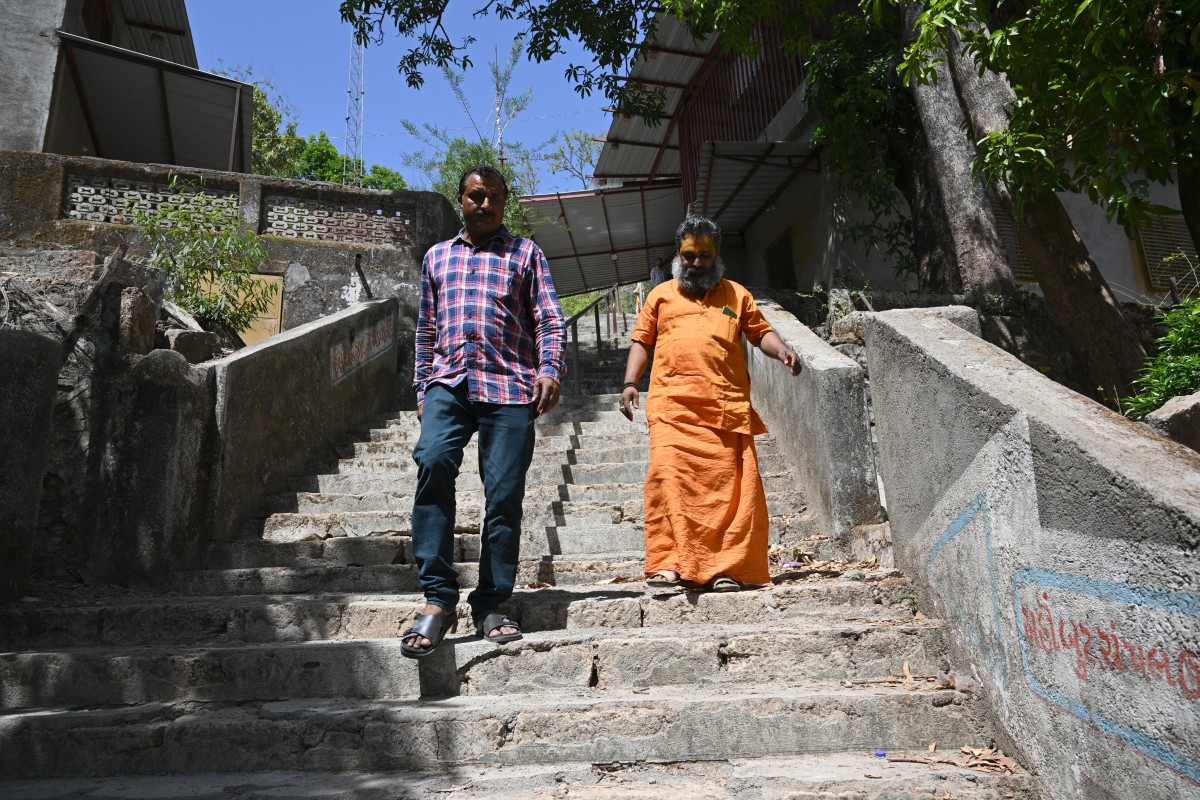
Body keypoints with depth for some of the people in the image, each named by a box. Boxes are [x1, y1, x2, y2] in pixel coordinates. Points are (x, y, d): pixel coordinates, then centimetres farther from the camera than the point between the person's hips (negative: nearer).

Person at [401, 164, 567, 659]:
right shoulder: (436, 257, 25)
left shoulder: (525, 253, 18)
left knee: (505, 494, -5)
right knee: (432, 461, -25)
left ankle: (490, 605, 7)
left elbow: (550, 320, 8)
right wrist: (423, 389, 17)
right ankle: (438, 597, -19)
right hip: (448, 382, 1)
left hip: (510, 386, -1)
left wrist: (550, 369, -10)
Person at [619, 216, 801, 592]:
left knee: (730, 483, -6)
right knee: (669, 476, -16)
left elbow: (760, 331, 18)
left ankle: (728, 568, 1)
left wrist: (781, 350, -4)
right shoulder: (661, 295, 21)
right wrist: (630, 383, 3)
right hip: (673, 406, 0)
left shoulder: (736, 294, 22)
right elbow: (641, 341, 17)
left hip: (727, 406, 1)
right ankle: (668, 563, -13)